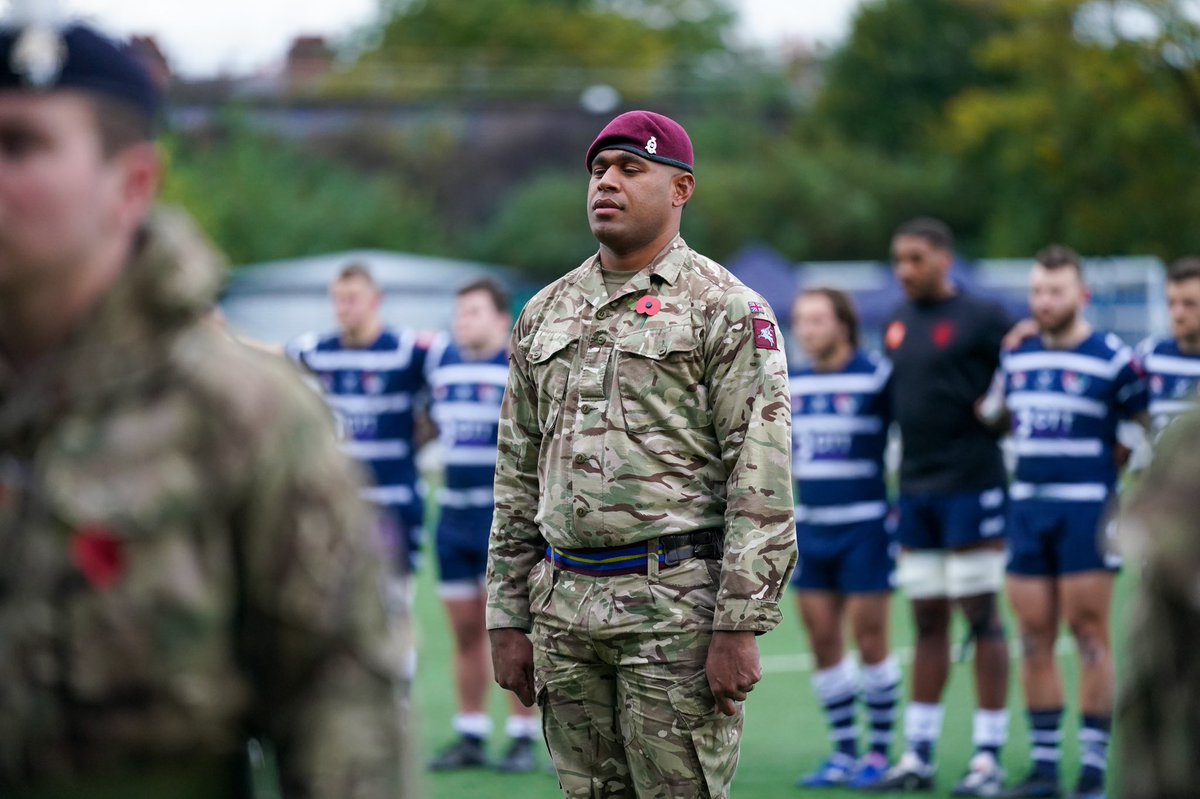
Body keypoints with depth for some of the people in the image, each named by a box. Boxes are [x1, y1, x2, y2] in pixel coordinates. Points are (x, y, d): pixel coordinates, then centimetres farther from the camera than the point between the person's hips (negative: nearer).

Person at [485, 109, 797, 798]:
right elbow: (519, 477, 18)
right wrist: (509, 620, 12)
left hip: (676, 606, -6)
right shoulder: (546, 313, 16)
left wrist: (740, 626, -16)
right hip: (566, 608, 6)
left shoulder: (725, 309, -3)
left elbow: (762, 478, -9)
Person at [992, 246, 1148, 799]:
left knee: (1089, 636, -4)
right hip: (1027, 506, 5)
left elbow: (1145, 433, 2)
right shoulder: (1016, 357, 11)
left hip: (1087, 510, -5)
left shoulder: (1113, 360, -5)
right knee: (1034, 639, 5)